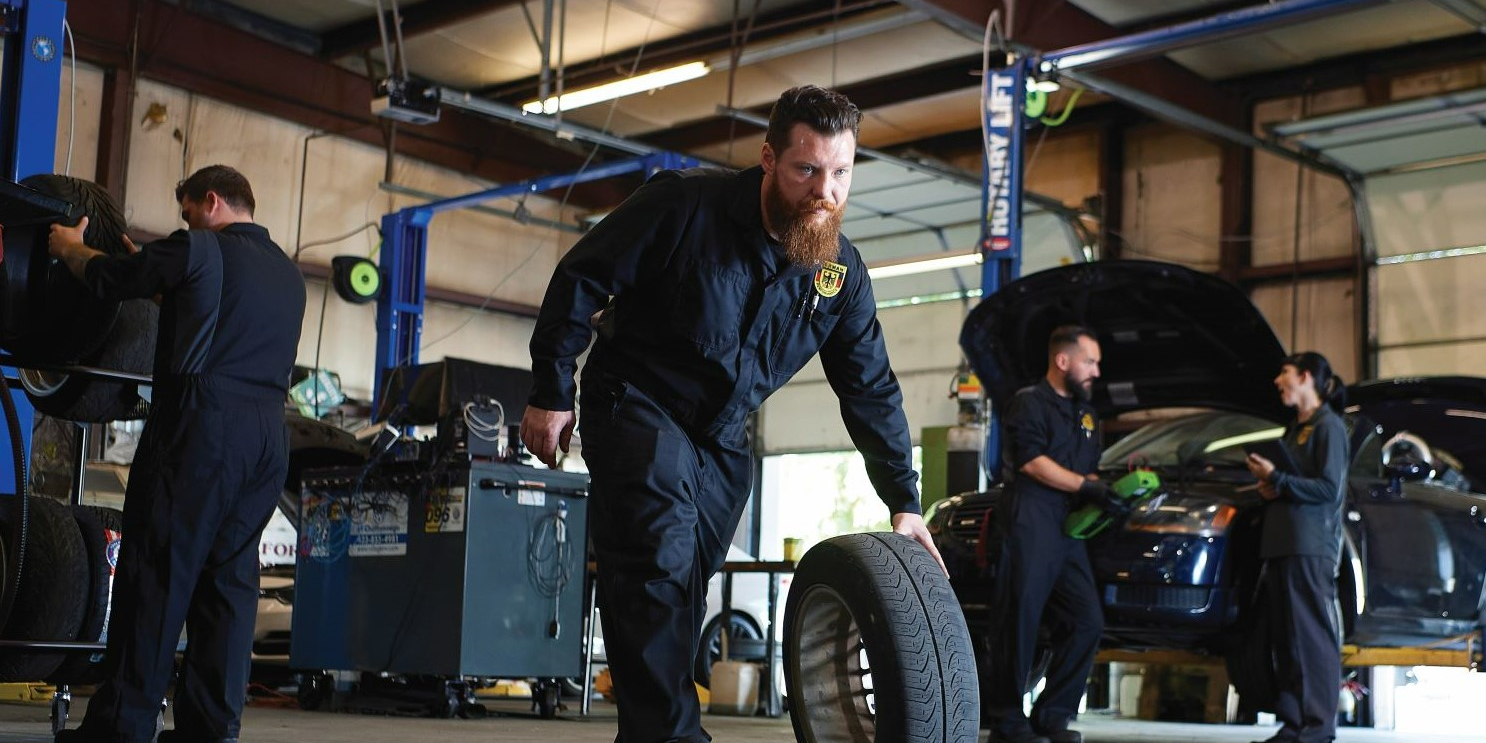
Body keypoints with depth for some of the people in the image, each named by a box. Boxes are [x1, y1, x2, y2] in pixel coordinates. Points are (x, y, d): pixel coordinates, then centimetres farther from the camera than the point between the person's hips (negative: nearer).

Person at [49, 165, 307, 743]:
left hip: (202, 421, -7)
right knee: (230, 574, 7)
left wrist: (70, 247, 27)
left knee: (158, 569, -5)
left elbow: (108, 278, 7)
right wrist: (155, 274, 39)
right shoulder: (289, 274, 20)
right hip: (269, 433, 7)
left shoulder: (200, 251, -2)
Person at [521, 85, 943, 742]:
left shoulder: (842, 270, -6)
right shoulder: (685, 206, -21)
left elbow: (871, 390, 1)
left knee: (686, 590, 8)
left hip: (722, 437, 6)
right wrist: (551, 393, -12)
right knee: (661, 567, -22)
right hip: (636, 405, -6)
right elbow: (579, 280, -14)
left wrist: (904, 501, -2)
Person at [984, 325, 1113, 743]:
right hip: (1030, 519, -8)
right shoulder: (1029, 402, -1)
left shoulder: (1086, 414, 25)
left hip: (1068, 528, 8)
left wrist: (1103, 494, 6)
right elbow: (1031, 461, -11)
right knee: (1022, 618, -9)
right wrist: (1086, 487, -12)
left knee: (1087, 621, 1)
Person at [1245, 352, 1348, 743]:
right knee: (1286, 638, 5)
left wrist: (1277, 478, -12)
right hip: (1281, 544, 9)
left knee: (1313, 637, -9)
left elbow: (1328, 489, -12)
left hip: (1311, 546, -9)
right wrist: (1268, 487, 9)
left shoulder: (1329, 427, -3)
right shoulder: (1294, 430, 24)